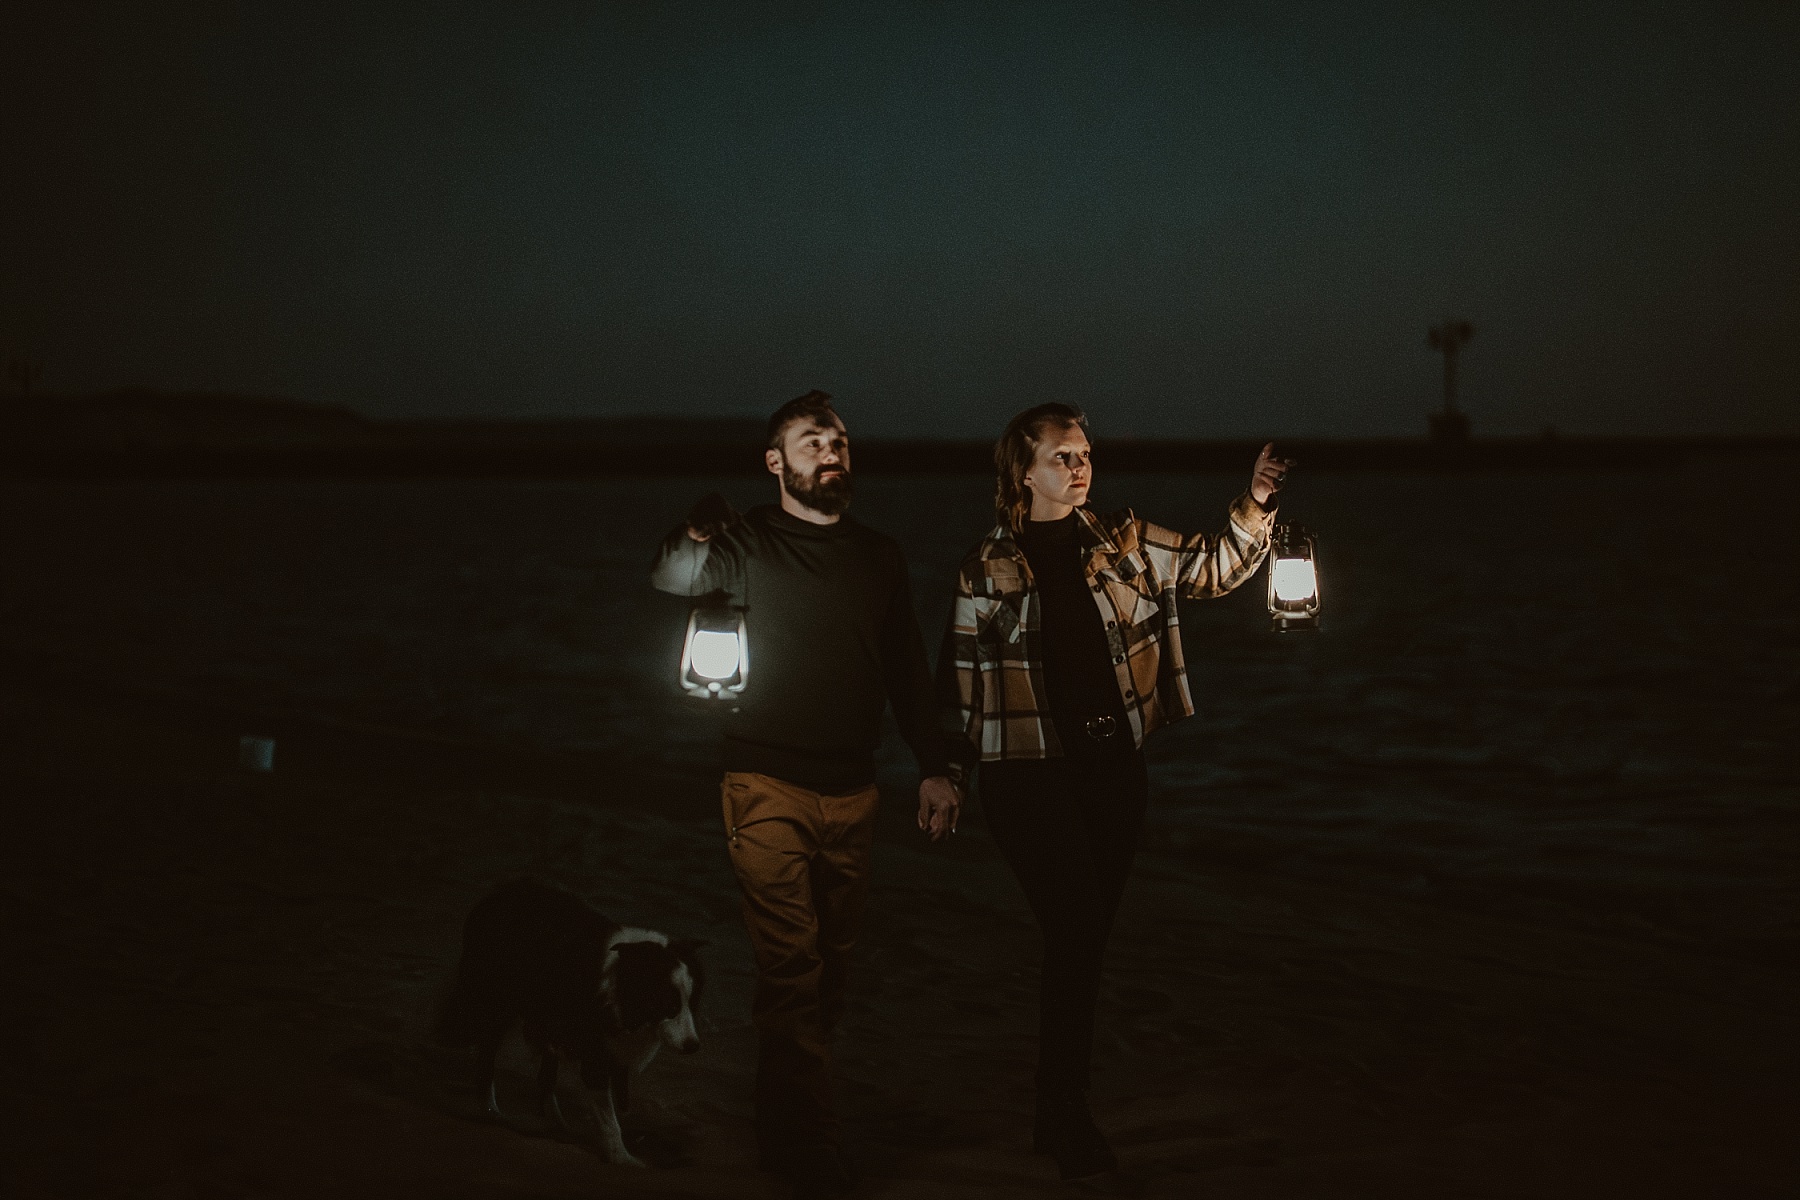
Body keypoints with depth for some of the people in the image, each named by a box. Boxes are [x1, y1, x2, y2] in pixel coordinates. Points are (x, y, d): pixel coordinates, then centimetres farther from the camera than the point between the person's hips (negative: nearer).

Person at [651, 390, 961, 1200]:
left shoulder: (878, 557, 13)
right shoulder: (750, 544, -1)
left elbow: (906, 668, 18)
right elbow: (672, 582, -20)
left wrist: (932, 766, 12)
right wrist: (695, 538, -43)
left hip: (852, 792, 5)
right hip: (769, 786, -5)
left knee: (832, 961, 10)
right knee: (793, 966, -10)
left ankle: (786, 1124, 23)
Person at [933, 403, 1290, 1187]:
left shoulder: (1126, 545, 7)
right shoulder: (987, 568, -1)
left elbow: (1213, 568, 6)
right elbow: (960, 680, 3)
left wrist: (1254, 507, -11)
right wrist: (947, 775, 2)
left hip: (1114, 766, 4)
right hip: (1029, 775, -4)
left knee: (1086, 939, 10)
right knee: (1077, 934, -9)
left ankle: (1057, 1117, 23)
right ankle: (1070, 1129, 3)